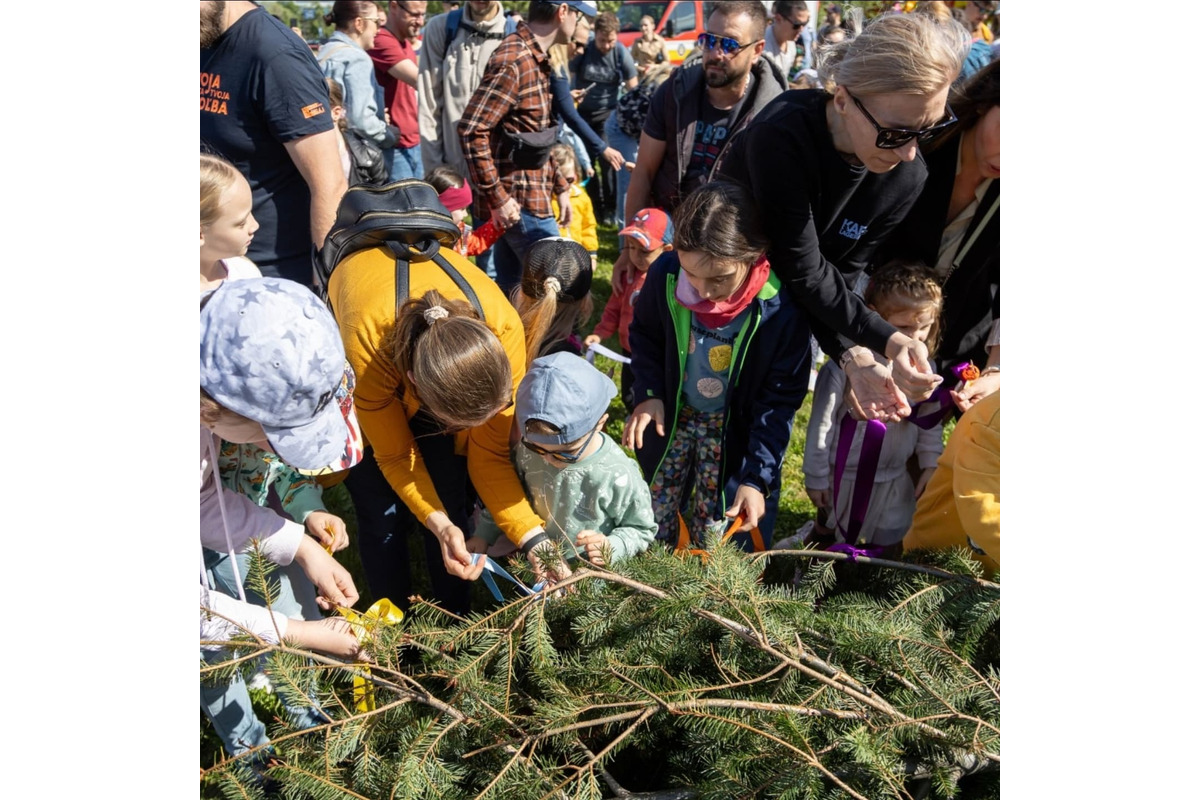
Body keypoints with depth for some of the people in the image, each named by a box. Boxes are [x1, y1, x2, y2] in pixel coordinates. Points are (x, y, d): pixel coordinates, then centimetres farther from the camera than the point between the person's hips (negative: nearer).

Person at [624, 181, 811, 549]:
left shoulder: (781, 309, -28)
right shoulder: (665, 275, -21)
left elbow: (779, 401, -16)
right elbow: (644, 335, 2)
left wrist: (757, 477, -20)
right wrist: (648, 394, -12)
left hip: (733, 431, -2)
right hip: (671, 415, 3)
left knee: (714, 536, 6)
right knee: (653, 522, 14)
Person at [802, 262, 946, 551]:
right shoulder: (847, 364, -24)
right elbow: (822, 423, -15)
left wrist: (931, 464, 6)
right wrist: (815, 476, -8)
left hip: (894, 481, 4)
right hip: (843, 479, -4)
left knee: (889, 548, 19)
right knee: (828, 541, 17)